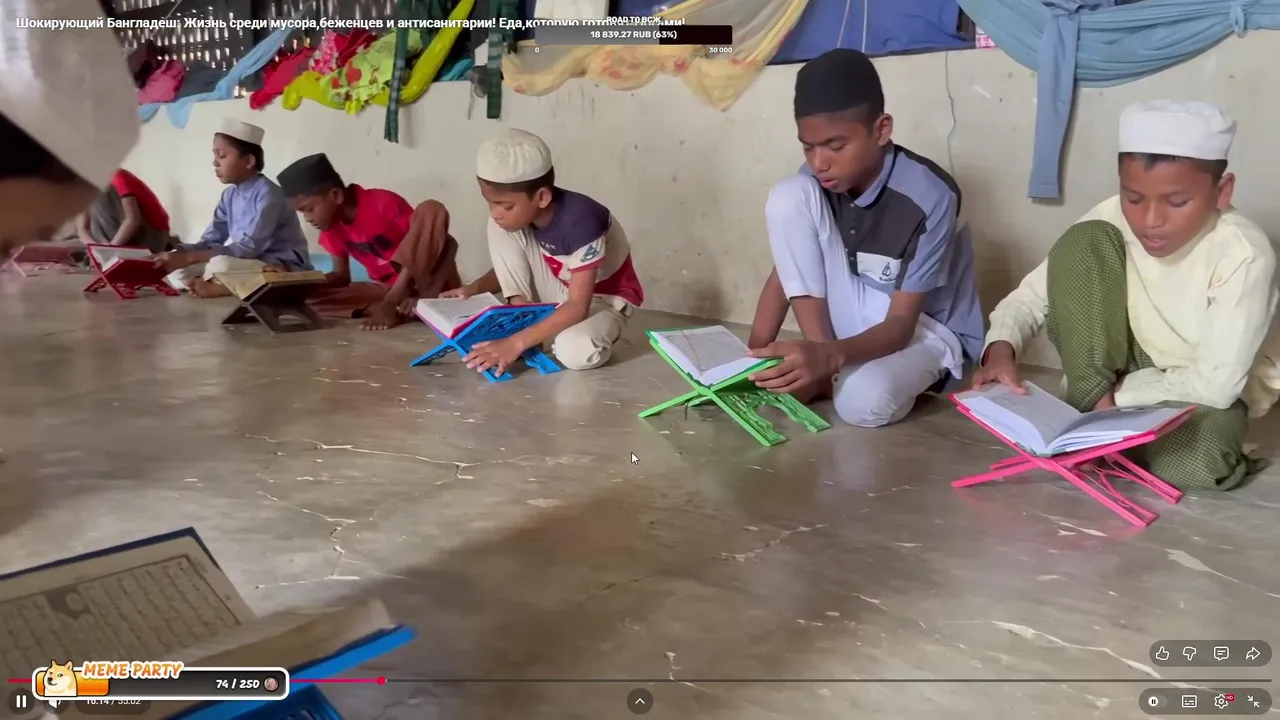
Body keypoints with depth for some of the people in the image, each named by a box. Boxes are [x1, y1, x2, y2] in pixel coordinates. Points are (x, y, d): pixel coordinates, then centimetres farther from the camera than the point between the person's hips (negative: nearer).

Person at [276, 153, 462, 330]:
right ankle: (405, 307, -24)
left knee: (430, 209, -29)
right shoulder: (332, 226, 3)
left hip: (428, 281, -6)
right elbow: (341, 275, 11)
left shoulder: (383, 203, -16)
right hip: (388, 289, 6)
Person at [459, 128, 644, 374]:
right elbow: (511, 265, 4)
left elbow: (578, 306, -34)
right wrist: (474, 289, -15)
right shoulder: (522, 212, -14)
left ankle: (595, 330, -2)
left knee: (575, 351, -37)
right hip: (561, 290, 6)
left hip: (606, 296, -6)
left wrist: (517, 342, -40)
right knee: (502, 230, -14)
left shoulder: (579, 222, -34)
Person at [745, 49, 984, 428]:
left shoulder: (929, 196, -27)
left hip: (925, 327, -5)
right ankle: (827, 371, -15)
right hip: (855, 316, 6)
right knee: (787, 197, -19)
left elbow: (901, 322, -27)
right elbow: (786, 270, -3)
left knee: (863, 400, -41)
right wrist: (753, 356, -16)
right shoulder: (821, 180, -12)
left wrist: (831, 357, -46)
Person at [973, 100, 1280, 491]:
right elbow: (1031, 296, -14)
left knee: (1192, 464, -38)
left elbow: (1215, 383, -26)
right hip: (1128, 367, 3)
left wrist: (1116, 396, -23)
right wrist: (1001, 349, -33)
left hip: (1206, 393, -3)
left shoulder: (1244, 255, -26)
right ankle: (1093, 418, -16)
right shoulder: (1111, 221, -17)